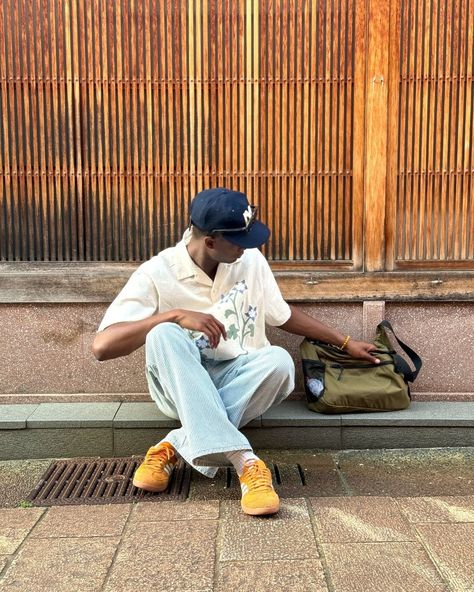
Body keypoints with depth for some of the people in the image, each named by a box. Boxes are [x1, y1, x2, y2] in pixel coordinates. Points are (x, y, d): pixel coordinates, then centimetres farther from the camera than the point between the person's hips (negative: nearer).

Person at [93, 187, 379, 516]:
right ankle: (243, 460, -38)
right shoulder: (156, 274, -12)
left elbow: (284, 315, 16)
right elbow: (102, 346, -21)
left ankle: (177, 447, -25)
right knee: (164, 335, -34)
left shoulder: (251, 261, 1)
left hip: (240, 381, 3)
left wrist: (346, 343, 19)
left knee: (279, 360, -30)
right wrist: (176, 315, -30)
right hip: (181, 387, -2)